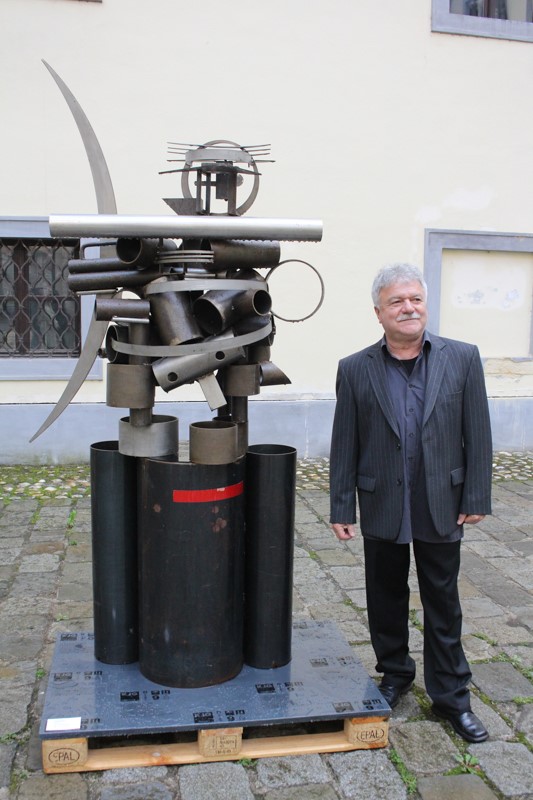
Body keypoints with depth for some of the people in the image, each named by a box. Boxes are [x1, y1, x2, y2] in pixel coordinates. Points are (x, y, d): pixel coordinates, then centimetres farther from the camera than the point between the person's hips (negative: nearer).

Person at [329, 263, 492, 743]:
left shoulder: (462, 359, -2)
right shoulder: (355, 370, -2)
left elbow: (477, 434, -1)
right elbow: (344, 446, -1)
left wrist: (476, 498, -4)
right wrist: (342, 509, -2)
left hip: (441, 508, 0)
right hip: (382, 509, 1)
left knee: (443, 606, 12)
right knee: (386, 600, 16)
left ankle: (451, 696, 27)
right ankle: (395, 673, 38)